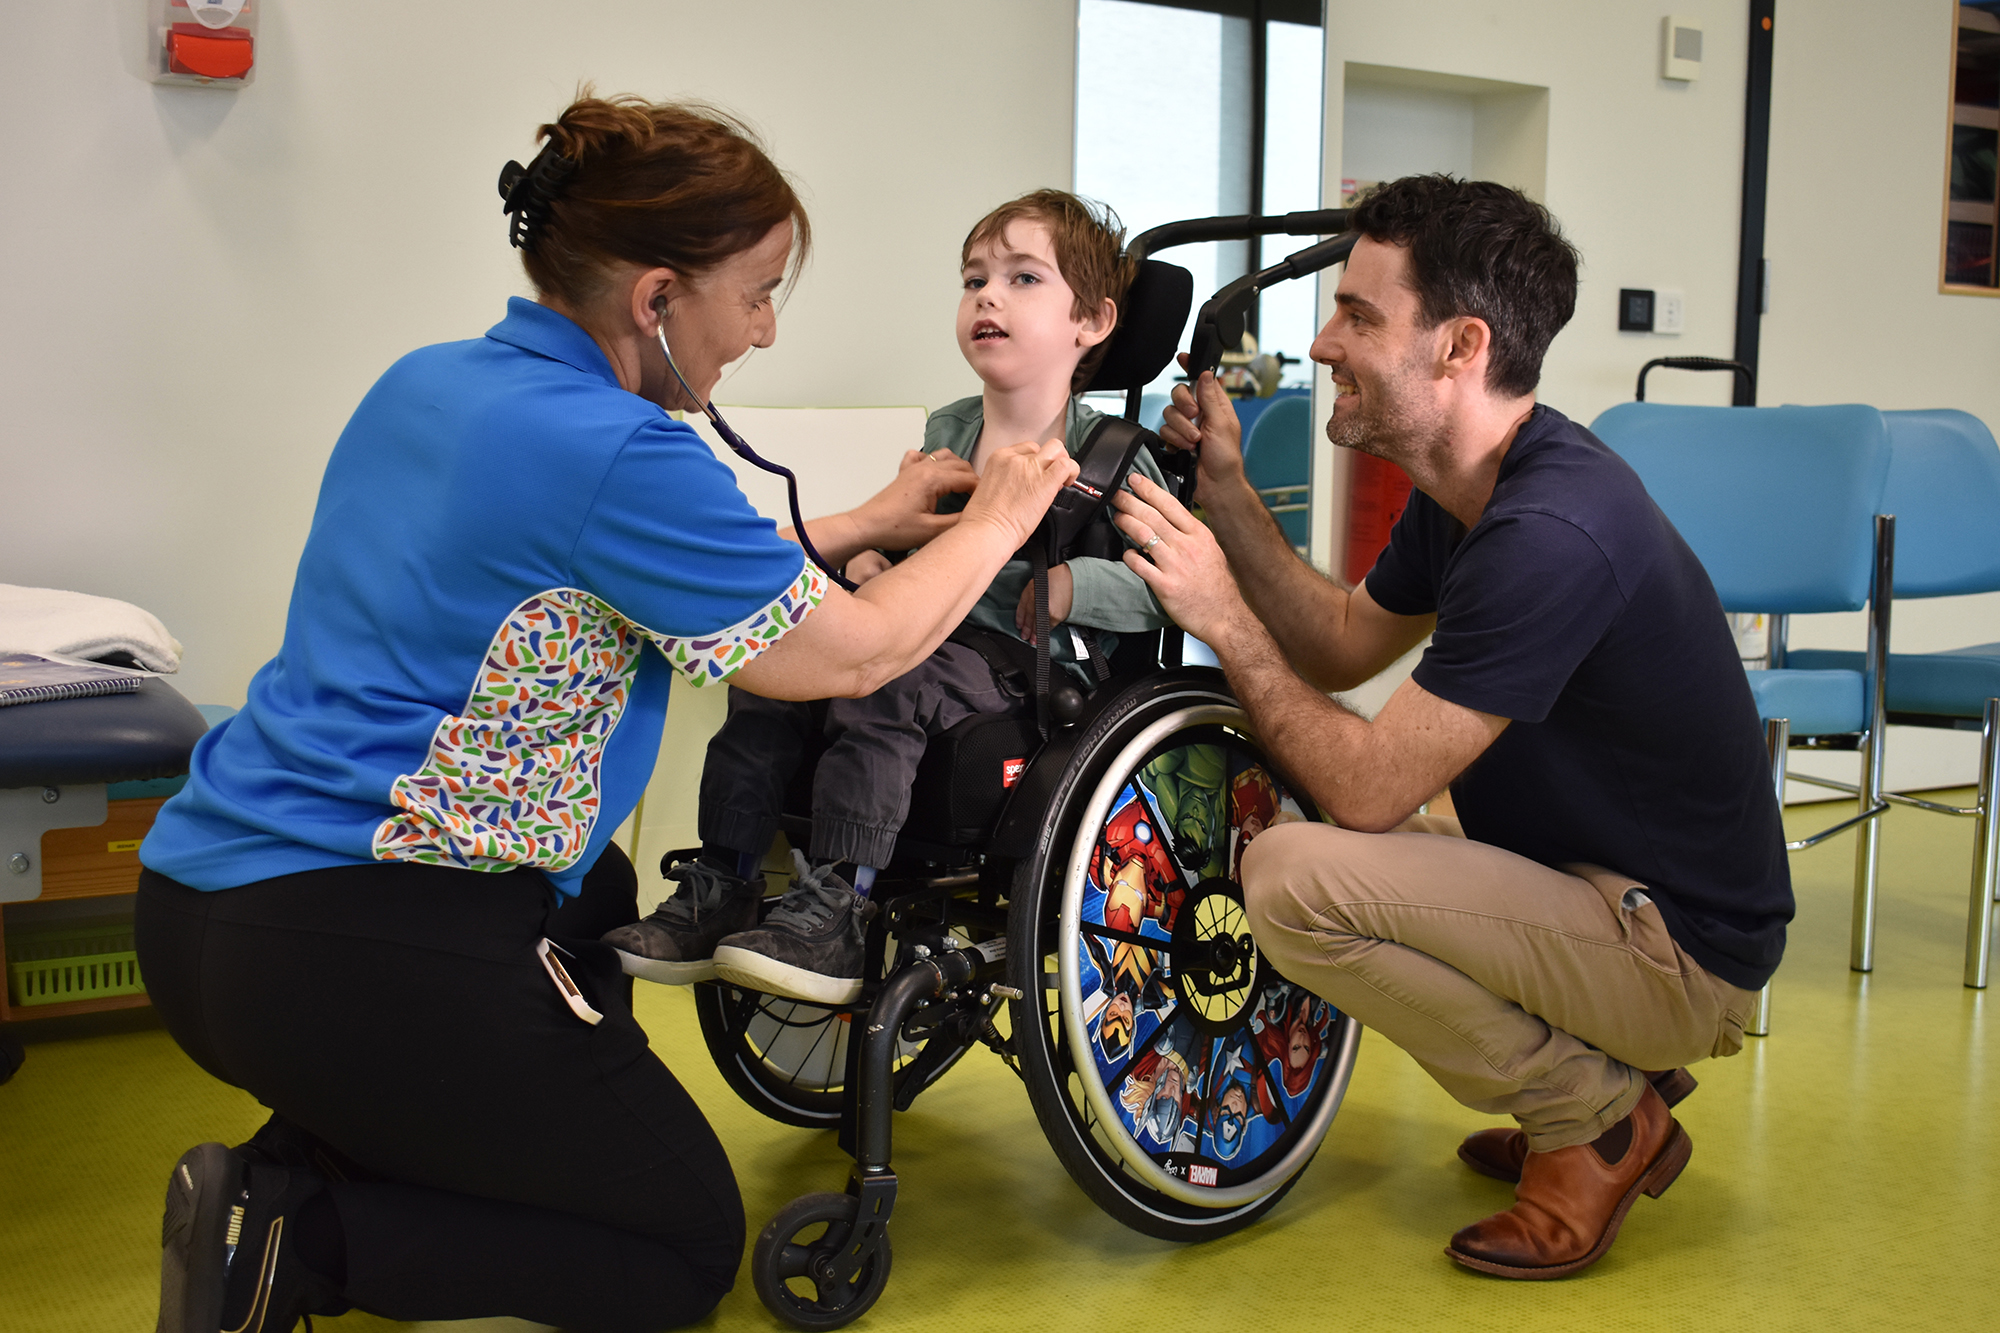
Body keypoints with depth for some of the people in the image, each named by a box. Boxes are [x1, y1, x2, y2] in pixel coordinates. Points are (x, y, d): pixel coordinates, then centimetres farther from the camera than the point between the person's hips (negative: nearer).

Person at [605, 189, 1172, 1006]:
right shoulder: (944, 434, 14)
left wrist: (1069, 586, -25)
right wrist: (871, 551, 3)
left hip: (1035, 671, -6)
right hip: (931, 635, 7)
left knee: (884, 683, -32)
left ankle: (836, 913, -28)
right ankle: (717, 894, -8)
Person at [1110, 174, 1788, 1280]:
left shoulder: (1550, 535, -29)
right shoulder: (1470, 491, 3)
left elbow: (1368, 790, -26)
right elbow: (1343, 644, 13)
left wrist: (1223, 620, -18)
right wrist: (1226, 491, 5)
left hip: (1682, 950, -10)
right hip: (1601, 887, 10)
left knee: (1294, 878, -24)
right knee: (1287, 812, 17)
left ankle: (1596, 1116, -2)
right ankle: (1612, 1070, 15)